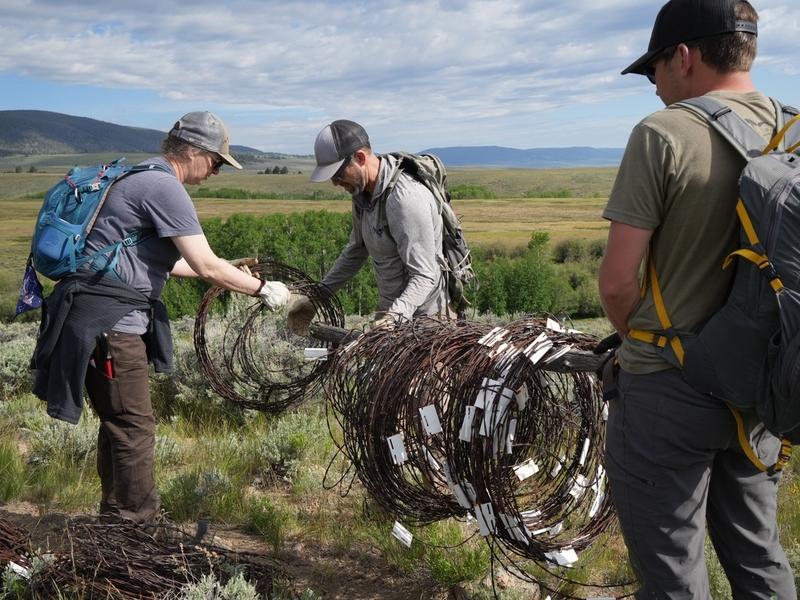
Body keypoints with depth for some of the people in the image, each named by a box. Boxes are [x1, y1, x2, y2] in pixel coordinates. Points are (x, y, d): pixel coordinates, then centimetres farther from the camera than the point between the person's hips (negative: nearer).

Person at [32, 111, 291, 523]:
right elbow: (207, 267, -17)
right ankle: (138, 521, 7)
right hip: (109, 316, -11)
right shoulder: (164, 187, -14)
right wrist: (262, 288, -5)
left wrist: (227, 273, 23)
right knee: (135, 425, -3)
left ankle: (115, 514, 29)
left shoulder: (144, 179, 18)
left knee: (118, 422, 18)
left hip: (104, 316, 11)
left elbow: (157, 260, 25)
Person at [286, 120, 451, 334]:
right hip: (392, 310, 8)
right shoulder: (363, 192, 5)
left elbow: (424, 276, -26)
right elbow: (356, 250, 18)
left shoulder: (406, 199, -25)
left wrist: (395, 316, -41)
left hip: (424, 316, -8)